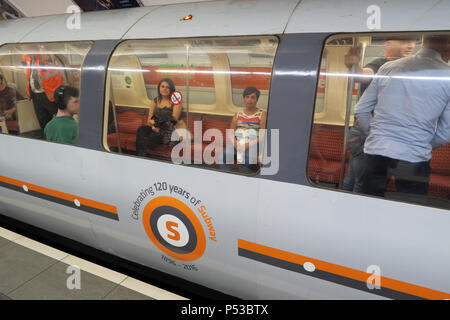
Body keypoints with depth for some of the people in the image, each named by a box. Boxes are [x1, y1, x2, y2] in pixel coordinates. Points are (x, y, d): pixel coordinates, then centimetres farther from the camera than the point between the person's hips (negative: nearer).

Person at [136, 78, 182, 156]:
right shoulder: (155, 101, 20)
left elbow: (173, 120, -3)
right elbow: (149, 119, 15)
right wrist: (153, 126, -10)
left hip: (168, 130, -4)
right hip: (154, 129, 4)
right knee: (141, 129, -29)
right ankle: (141, 157, -31)